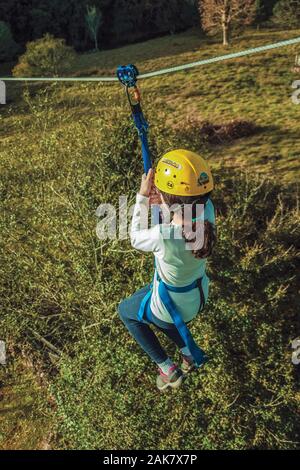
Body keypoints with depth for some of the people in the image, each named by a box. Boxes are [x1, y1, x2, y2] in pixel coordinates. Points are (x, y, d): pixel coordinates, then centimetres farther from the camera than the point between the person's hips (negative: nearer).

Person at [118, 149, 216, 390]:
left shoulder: (164, 236, -40)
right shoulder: (207, 209, -24)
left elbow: (136, 239, -15)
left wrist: (143, 198, -13)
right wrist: (164, 203, -13)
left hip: (172, 306, -6)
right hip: (199, 297, 6)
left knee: (126, 311, 26)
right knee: (152, 305, 36)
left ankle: (167, 369, 29)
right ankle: (190, 353, 38)